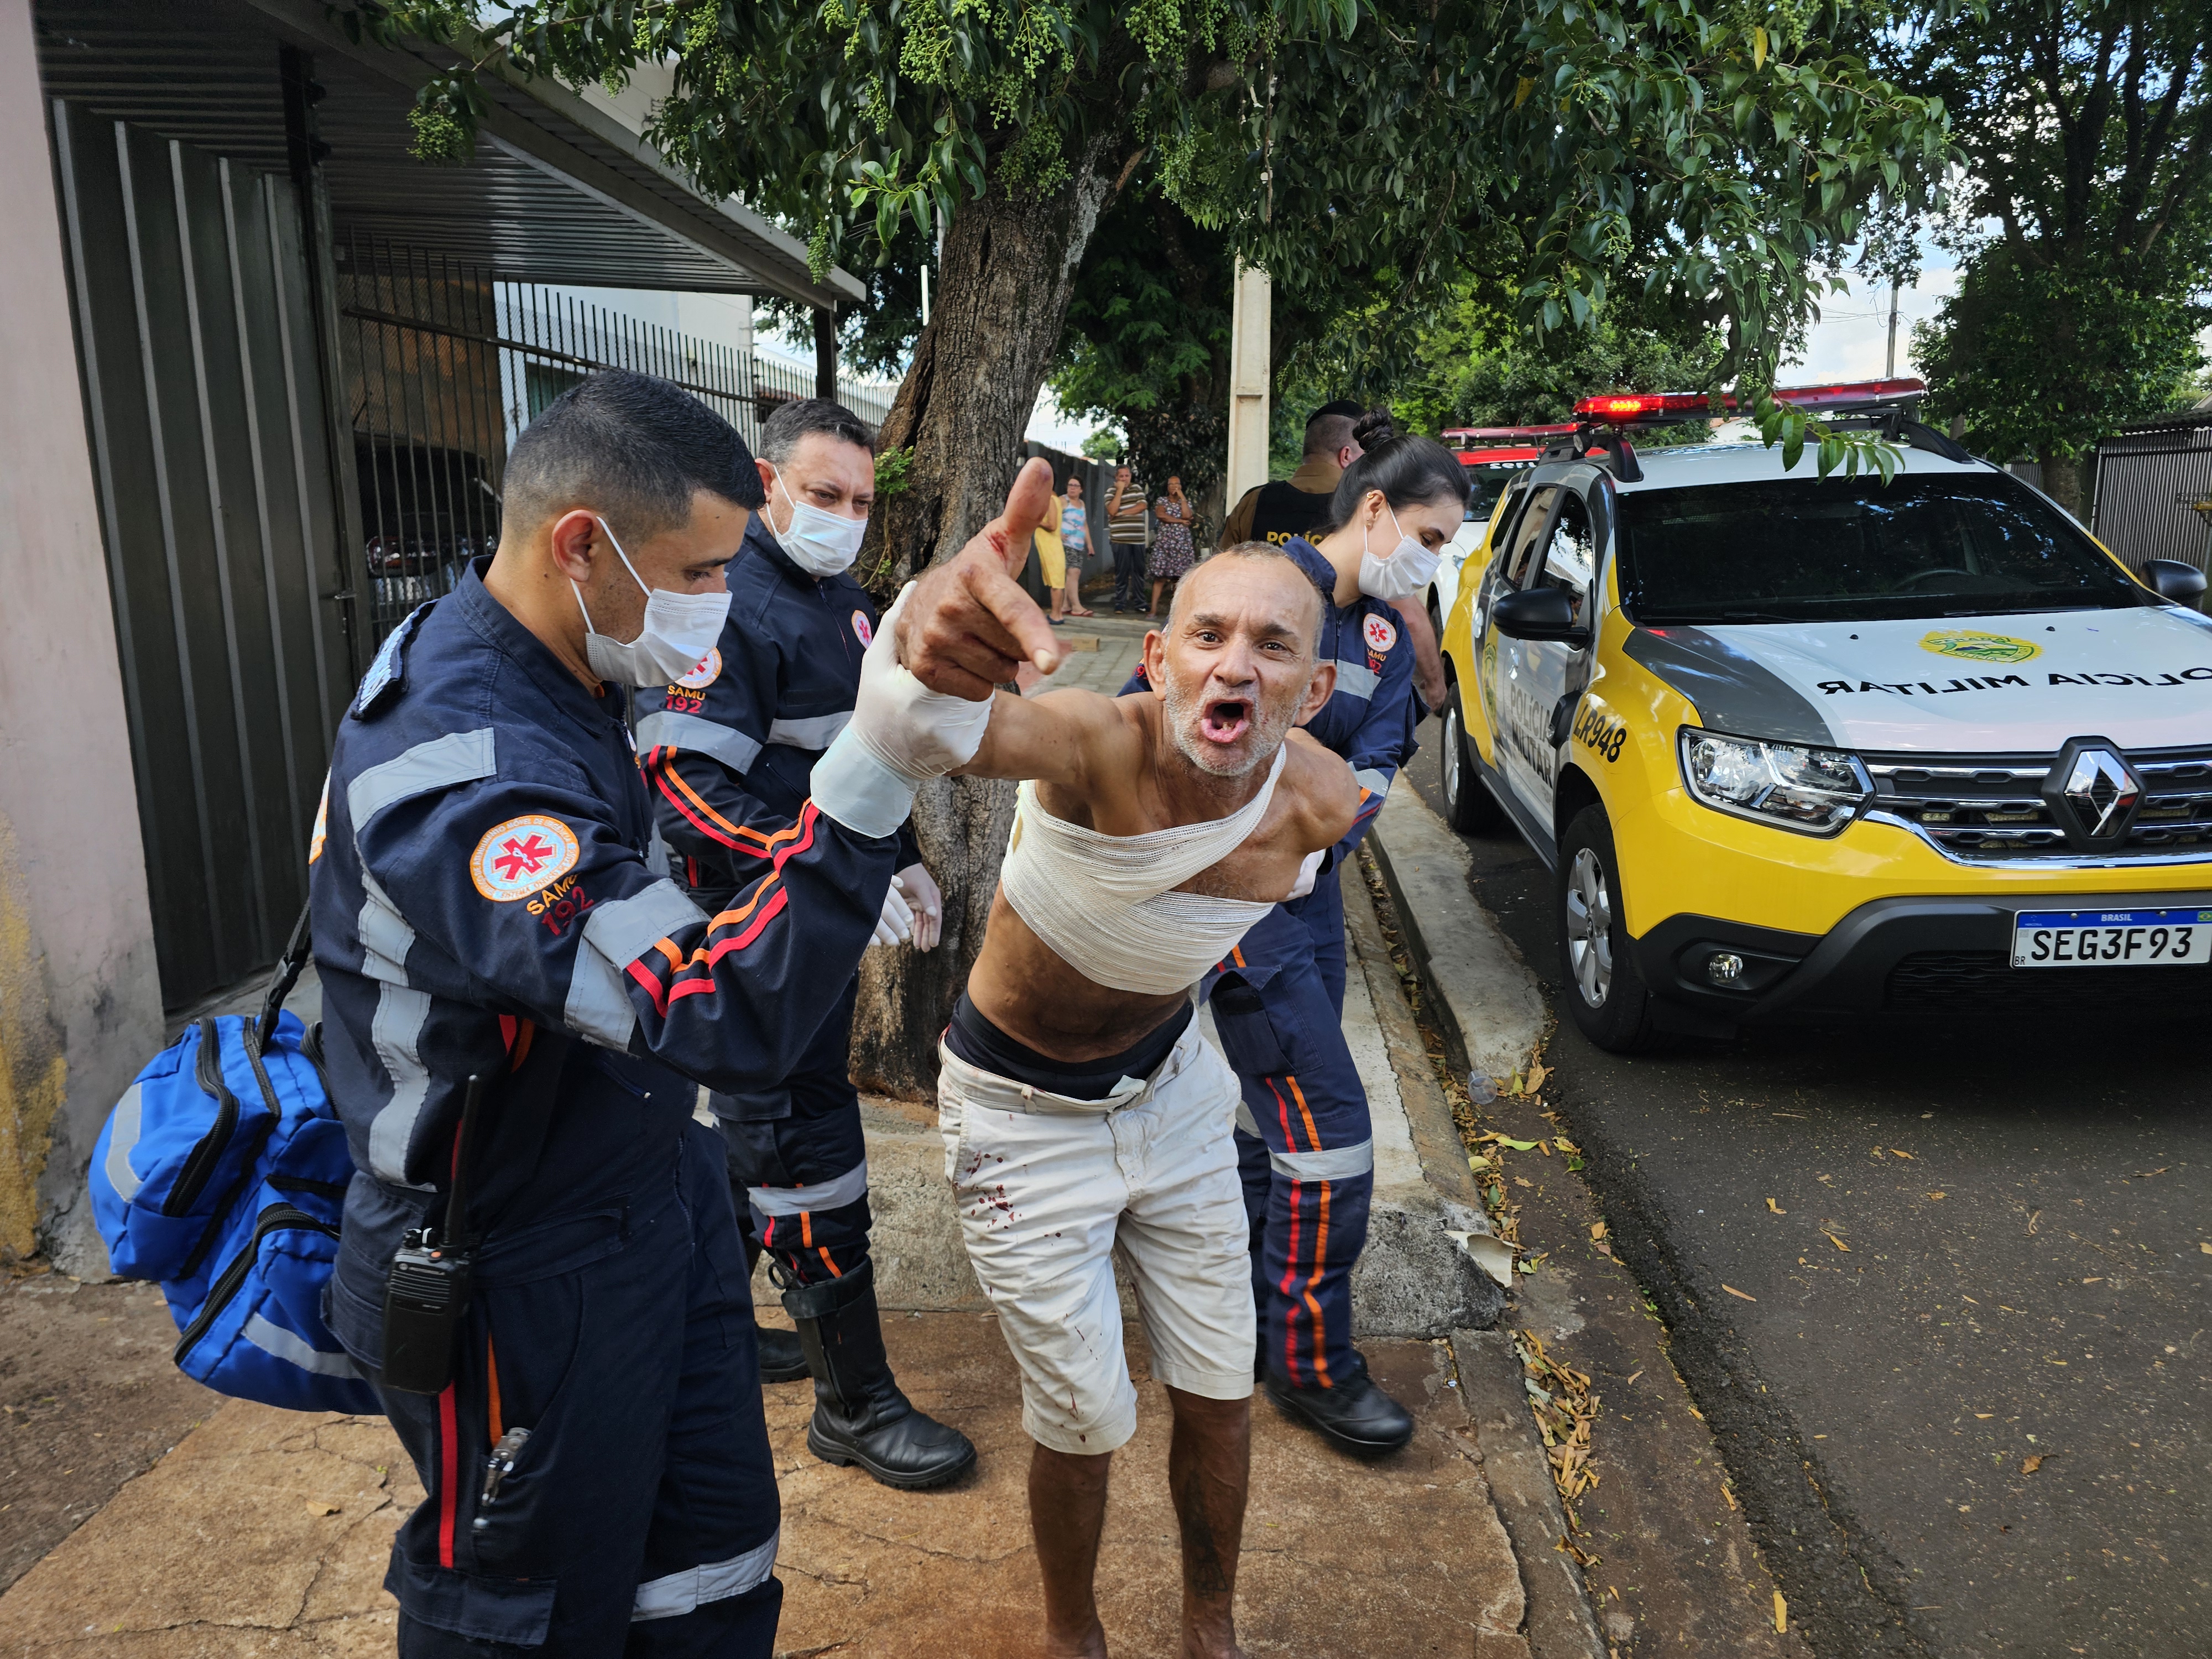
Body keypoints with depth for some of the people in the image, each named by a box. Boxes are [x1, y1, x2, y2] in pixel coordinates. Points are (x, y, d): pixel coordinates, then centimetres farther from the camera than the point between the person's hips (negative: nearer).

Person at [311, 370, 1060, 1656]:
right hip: (526, 1277, -8)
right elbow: (728, 1018, -42)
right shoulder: (461, 773, -34)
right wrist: (873, 778, -53)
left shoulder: (549, 666, -3)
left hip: (655, 1192, 9)